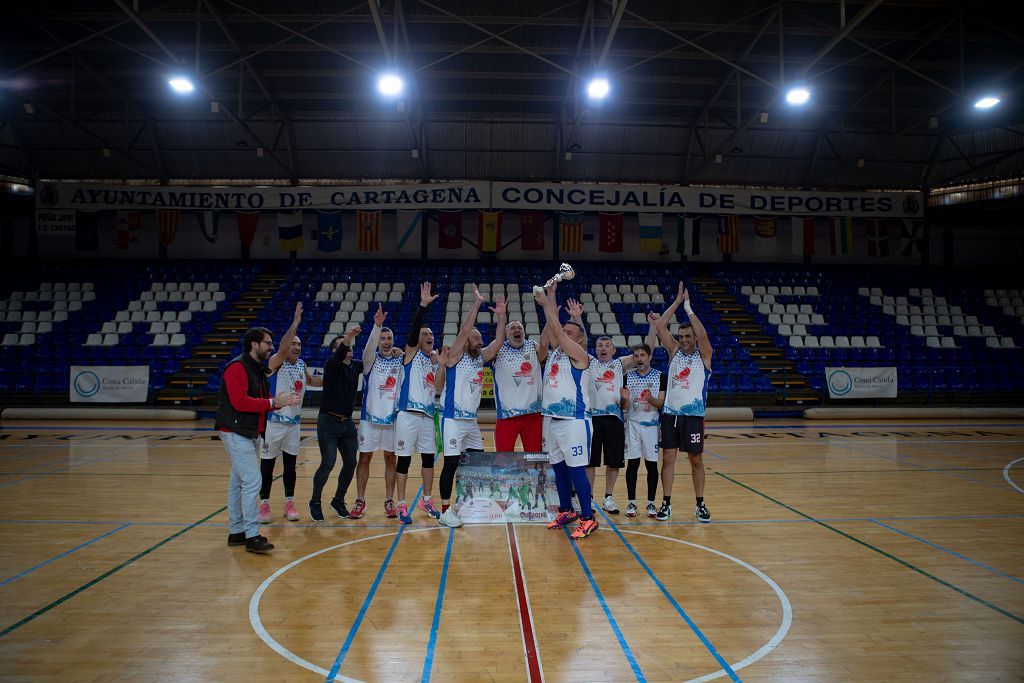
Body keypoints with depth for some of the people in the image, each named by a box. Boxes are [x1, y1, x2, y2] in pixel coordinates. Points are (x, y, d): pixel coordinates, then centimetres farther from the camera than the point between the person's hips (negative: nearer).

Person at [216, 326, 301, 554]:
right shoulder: (237, 367, -15)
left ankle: (236, 532, 21)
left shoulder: (258, 369, 16)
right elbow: (240, 401, -24)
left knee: (238, 482, 14)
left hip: (251, 433, 10)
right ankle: (252, 536, -7)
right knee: (252, 481, -12)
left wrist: (282, 402, -3)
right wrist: (272, 402, -21)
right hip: (236, 432, -10)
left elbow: (262, 400, 15)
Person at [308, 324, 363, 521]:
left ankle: (338, 500, 25)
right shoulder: (331, 365, -10)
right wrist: (348, 337, -49)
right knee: (328, 464, -7)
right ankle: (315, 502, 13)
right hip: (328, 422, -6)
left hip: (347, 423, 6)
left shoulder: (355, 366, 8)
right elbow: (339, 356, -31)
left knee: (350, 463, 5)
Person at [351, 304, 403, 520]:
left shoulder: (400, 360, 4)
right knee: (364, 458, 5)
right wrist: (377, 325, -42)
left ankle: (389, 501, 17)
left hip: (393, 418, 2)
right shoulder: (371, 358, -4)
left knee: (390, 459, 8)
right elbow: (369, 347, -25)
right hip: (370, 417, -1)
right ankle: (360, 501, 15)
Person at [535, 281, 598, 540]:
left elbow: (557, 330, -16)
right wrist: (551, 294, 11)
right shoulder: (556, 350, 13)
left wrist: (546, 304, -11)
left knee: (576, 469, -6)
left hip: (574, 420, -8)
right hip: (551, 418, 8)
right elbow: (553, 328, 9)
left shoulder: (579, 354, -8)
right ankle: (566, 511, 27)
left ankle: (588, 518, 2)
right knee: (558, 467, 14)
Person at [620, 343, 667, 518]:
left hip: (651, 424, -1)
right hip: (632, 423, 1)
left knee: (652, 465, 3)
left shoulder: (660, 376, 0)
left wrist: (651, 400, -24)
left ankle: (651, 503, 15)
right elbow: (625, 407, 5)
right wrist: (626, 399, -17)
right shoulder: (628, 376, 5)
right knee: (632, 464, 2)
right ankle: (631, 502, 12)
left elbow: (661, 403, -3)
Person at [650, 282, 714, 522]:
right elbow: (660, 327, -3)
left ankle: (700, 505, 19)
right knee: (668, 458, 3)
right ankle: (666, 503, 11)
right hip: (670, 413, 3)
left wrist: (688, 308, -15)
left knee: (696, 460, 7)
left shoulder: (703, 354, -1)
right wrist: (677, 301, -5)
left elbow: (703, 334, -22)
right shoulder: (674, 351, 7)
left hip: (693, 414, -3)